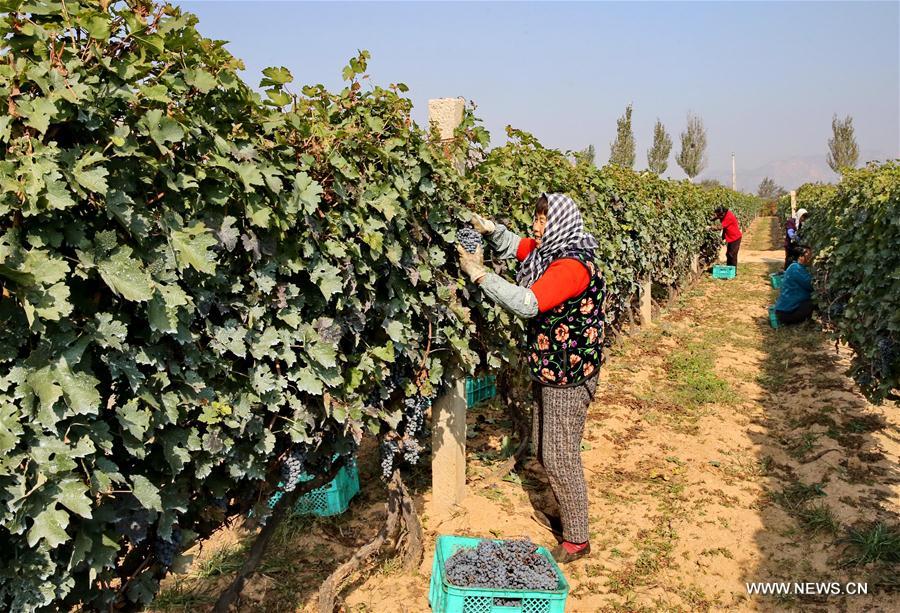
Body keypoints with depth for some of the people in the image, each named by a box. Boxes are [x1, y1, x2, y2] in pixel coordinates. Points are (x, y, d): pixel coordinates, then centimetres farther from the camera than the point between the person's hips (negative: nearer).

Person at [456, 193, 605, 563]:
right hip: (549, 370, 10)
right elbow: (511, 246, 16)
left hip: (568, 375, -10)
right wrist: (489, 229, -6)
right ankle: (565, 515, 39)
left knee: (560, 457, 0)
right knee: (545, 452, 20)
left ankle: (576, 540, 15)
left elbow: (529, 303, -32)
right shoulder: (547, 250, 5)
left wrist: (479, 274, -27)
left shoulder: (572, 264, -23)